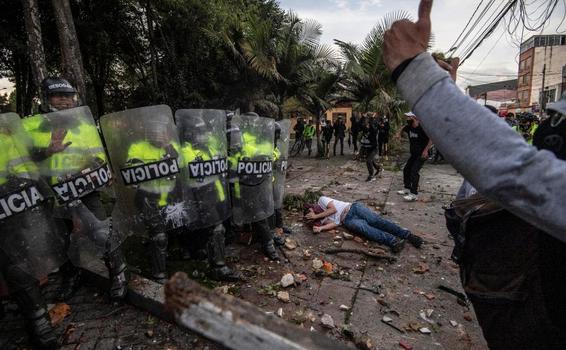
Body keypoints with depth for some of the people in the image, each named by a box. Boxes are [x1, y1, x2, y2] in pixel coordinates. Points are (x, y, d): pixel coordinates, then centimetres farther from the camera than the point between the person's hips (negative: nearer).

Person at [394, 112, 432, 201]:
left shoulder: (421, 128, -20)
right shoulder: (409, 127, 2)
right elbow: (403, 128, 26)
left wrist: (426, 150, -28)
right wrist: (399, 133, 5)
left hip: (422, 154, -9)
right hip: (414, 154, 9)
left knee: (414, 171, -18)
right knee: (406, 169, 13)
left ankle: (414, 194, -16)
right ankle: (407, 188, 29)